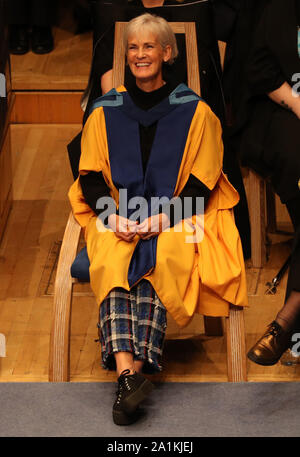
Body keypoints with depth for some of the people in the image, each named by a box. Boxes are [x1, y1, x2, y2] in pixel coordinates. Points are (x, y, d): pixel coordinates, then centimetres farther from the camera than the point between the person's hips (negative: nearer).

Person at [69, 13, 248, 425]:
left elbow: (203, 180, 1)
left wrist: (161, 217, -14)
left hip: (175, 219, -1)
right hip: (118, 219, 1)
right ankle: (128, 370, -46)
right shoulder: (106, 111, 13)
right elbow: (90, 177, 9)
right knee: (112, 261, -31)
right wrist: (113, 216, -11)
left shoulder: (195, 111, 7)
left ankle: (131, 371, -39)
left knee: (159, 260, -33)